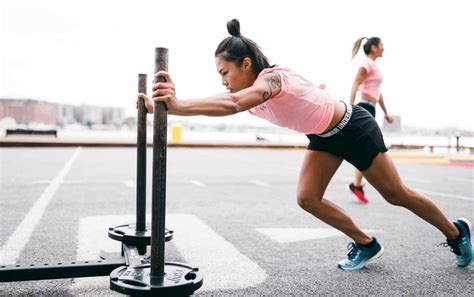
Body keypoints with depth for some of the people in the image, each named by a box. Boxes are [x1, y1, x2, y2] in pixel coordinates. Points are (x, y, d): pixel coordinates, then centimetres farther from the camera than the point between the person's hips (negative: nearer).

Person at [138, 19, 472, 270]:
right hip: (323, 137, 8)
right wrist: (165, 105, -35)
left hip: (354, 128, -7)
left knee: (397, 195, 6)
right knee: (307, 199, -4)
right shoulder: (250, 93, -8)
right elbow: (225, 104, -24)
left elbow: (233, 104, -52)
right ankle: (366, 244, 17)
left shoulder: (273, 77, -33)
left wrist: (179, 106, -62)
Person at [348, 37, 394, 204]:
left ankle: (357, 184, 12)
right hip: (365, 108, -10)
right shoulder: (367, 64, -7)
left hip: (370, 109, 10)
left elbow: (378, 92, 26)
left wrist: (386, 112, 28)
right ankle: (357, 184, -6)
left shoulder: (374, 66, 21)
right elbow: (355, 86, -17)